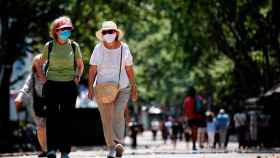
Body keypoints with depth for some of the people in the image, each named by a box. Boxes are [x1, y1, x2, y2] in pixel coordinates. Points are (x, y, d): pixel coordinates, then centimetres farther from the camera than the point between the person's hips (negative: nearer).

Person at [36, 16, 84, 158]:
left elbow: (80, 64, 19)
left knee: (66, 119, 0)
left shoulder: (74, 46, 5)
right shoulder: (49, 46, 4)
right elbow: (40, 63, 17)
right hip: (52, 85, -1)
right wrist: (42, 77, 6)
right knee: (52, 117, -8)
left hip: (69, 86, 1)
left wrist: (77, 77, 6)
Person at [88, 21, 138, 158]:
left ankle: (119, 143, -19)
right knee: (106, 118, -6)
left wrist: (134, 88, 5)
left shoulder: (124, 48, 0)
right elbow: (92, 70, -1)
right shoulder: (98, 49, -2)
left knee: (118, 115, -16)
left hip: (122, 88, 0)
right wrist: (90, 87, -11)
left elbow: (129, 70, 5)